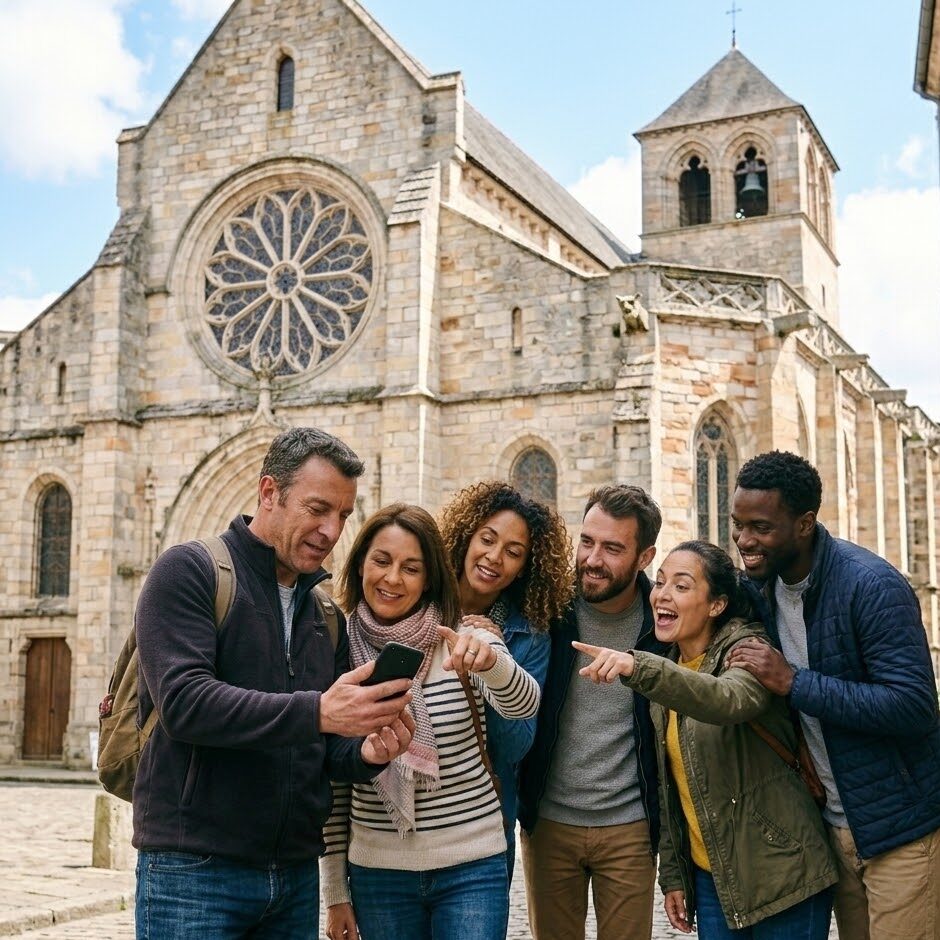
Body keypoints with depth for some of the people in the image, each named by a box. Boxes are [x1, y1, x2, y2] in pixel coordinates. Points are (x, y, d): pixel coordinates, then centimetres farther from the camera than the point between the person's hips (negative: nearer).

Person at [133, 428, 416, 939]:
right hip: (194, 871, -6)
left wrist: (366, 753, -8)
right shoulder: (190, 570, -6)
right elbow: (182, 701, -20)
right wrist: (316, 712, -28)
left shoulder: (325, 614, 14)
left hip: (296, 874, 6)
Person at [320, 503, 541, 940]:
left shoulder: (459, 641, -5)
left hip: (471, 868, -1)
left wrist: (490, 661, -45)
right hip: (377, 872, 1)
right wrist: (336, 892, 5)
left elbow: (522, 704, -24)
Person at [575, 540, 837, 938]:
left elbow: (727, 700, -37)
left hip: (780, 876, -6)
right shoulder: (667, 675, 8)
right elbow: (670, 787, 12)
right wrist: (672, 874, 9)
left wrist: (638, 668, -50)